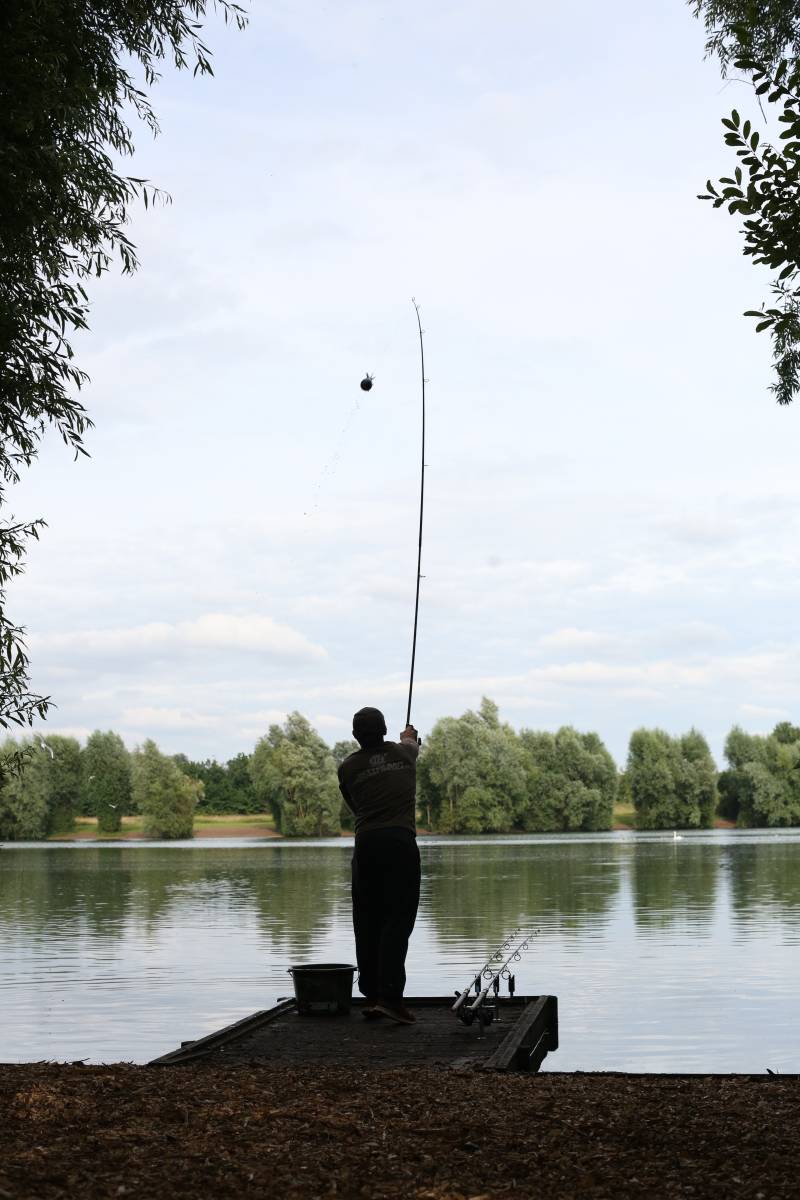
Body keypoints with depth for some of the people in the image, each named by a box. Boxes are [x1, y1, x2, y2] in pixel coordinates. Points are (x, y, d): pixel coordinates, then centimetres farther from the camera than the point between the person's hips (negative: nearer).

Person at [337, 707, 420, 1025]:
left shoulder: (348, 768, 8)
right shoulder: (402, 752, 11)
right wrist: (409, 736, 60)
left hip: (365, 844, 2)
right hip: (400, 841, -1)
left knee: (367, 923, 8)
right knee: (398, 920, -6)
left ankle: (371, 996, 10)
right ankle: (390, 996, -15)